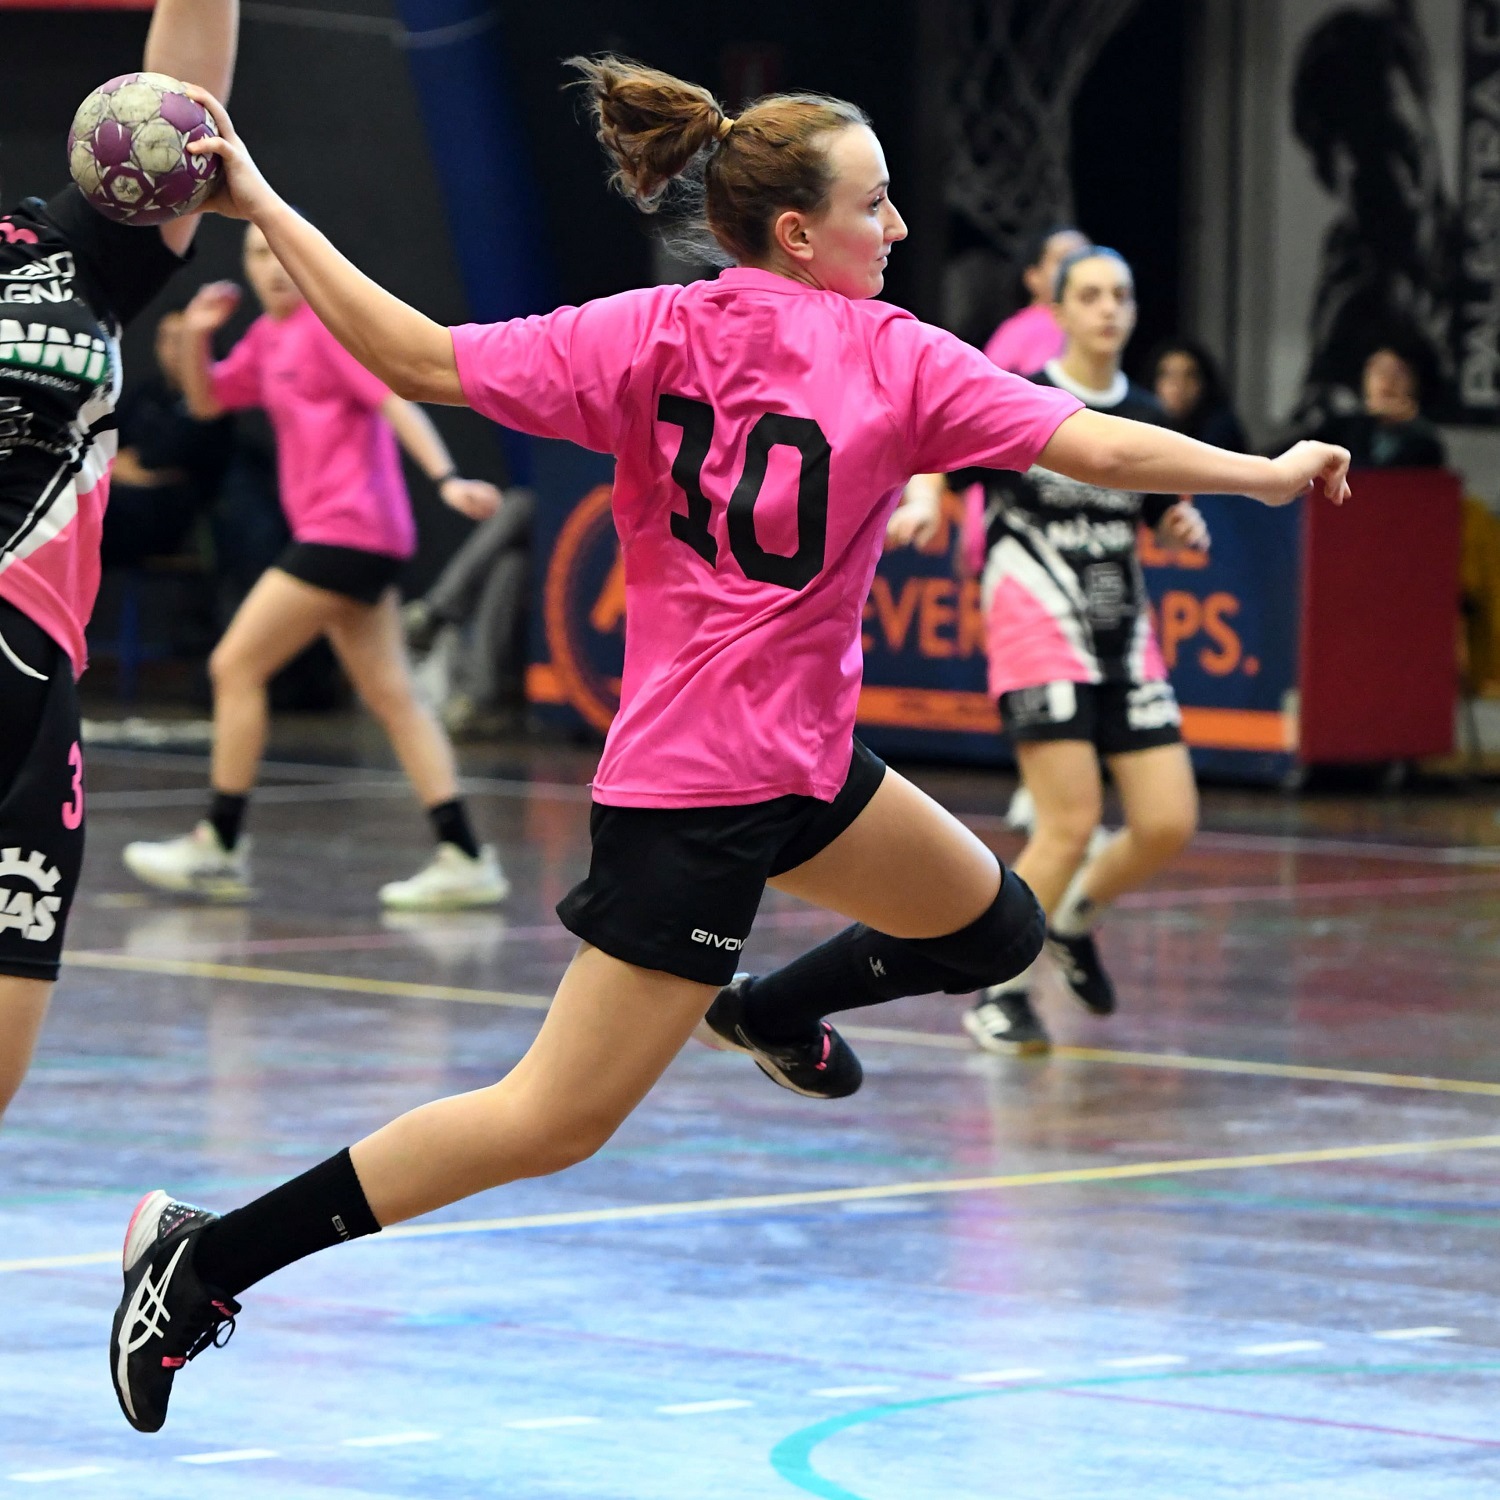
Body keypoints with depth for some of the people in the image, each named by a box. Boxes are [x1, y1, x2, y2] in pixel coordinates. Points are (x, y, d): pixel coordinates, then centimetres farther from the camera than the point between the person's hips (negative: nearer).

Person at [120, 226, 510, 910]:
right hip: (343, 539, 9)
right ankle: (463, 857, 0)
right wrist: (197, 337, 7)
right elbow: (207, 402, 25)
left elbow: (396, 399, -17)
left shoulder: (328, 321, -10)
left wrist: (446, 478, -28)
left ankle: (218, 847, 3)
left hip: (346, 532, -9)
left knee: (235, 667, -4)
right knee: (389, 694, 5)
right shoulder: (269, 336, 16)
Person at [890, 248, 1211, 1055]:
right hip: (1038, 630, -5)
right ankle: (998, 990, 2)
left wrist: (1183, 528, 0)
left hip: (1124, 636, 6)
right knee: (1071, 822, -15)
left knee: (1168, 823, -4)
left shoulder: (1145, 415, 10)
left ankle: (1074, 920, 26)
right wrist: (921, 501, -33)